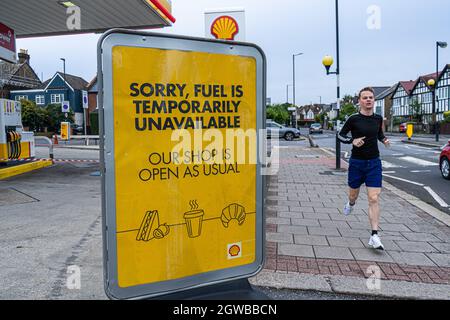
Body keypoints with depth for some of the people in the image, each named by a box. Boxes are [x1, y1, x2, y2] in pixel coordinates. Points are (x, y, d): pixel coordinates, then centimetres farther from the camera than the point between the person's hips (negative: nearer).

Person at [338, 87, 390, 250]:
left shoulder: (378, 118, 2)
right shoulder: (353, 119, -8)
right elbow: (340, 135, 1)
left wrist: (384, 139, -1)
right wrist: (352, 141, -17)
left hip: (374, 163, 1)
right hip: (356, 163, -1)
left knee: (374, 199, -7)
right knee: (353, 194, 16)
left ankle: (374, 236, -6)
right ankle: (351, 204, 55)